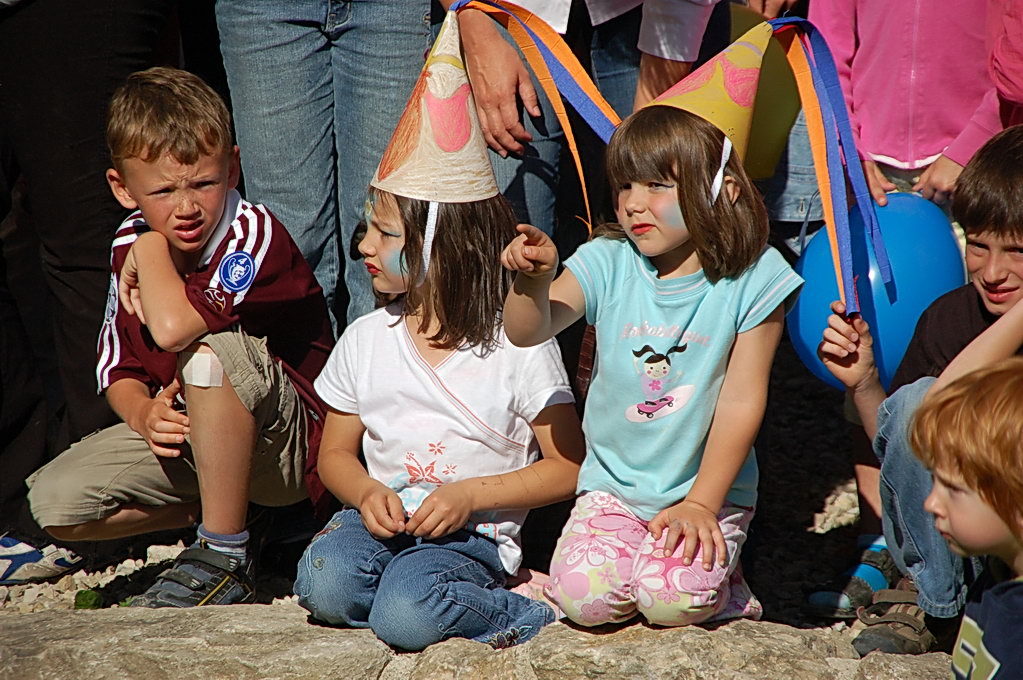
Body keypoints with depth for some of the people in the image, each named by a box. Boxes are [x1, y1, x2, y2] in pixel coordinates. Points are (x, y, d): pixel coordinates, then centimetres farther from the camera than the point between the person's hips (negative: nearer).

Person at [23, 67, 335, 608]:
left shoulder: (253, 235, -24)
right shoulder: (131, 244, -1)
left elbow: (172, 327, -40)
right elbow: (119, 366, 5)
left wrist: (151, 250, -21)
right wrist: (145, 414, -17)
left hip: (291, 446, -7)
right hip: (186, 438, 7)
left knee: (209, 352, -37)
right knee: (54, 503, -12)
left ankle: (223, 559, -23)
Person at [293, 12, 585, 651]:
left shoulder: (518, 344, -6)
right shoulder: (365, 340, 8)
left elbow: (568, 466, -3)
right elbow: (335, 451, 15)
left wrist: (470, 496, -15)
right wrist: (366, 492, -9)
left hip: (472, 532, -4)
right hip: (382, 514, 4)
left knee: (405, 616, -32)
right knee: (324, 587, -28)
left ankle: (526, 612, -8)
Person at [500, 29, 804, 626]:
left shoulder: (750, 279, -10)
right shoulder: (608, 262, -4)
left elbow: (742, 399, -9)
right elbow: (528, 331, -15)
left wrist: (702, 502, -12)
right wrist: (534, 282, -37)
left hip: (707, 489, -2)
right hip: (613, 483, 2)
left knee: (671, 600, -25)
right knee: (586, 598, -20)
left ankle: (717, 575, 8)